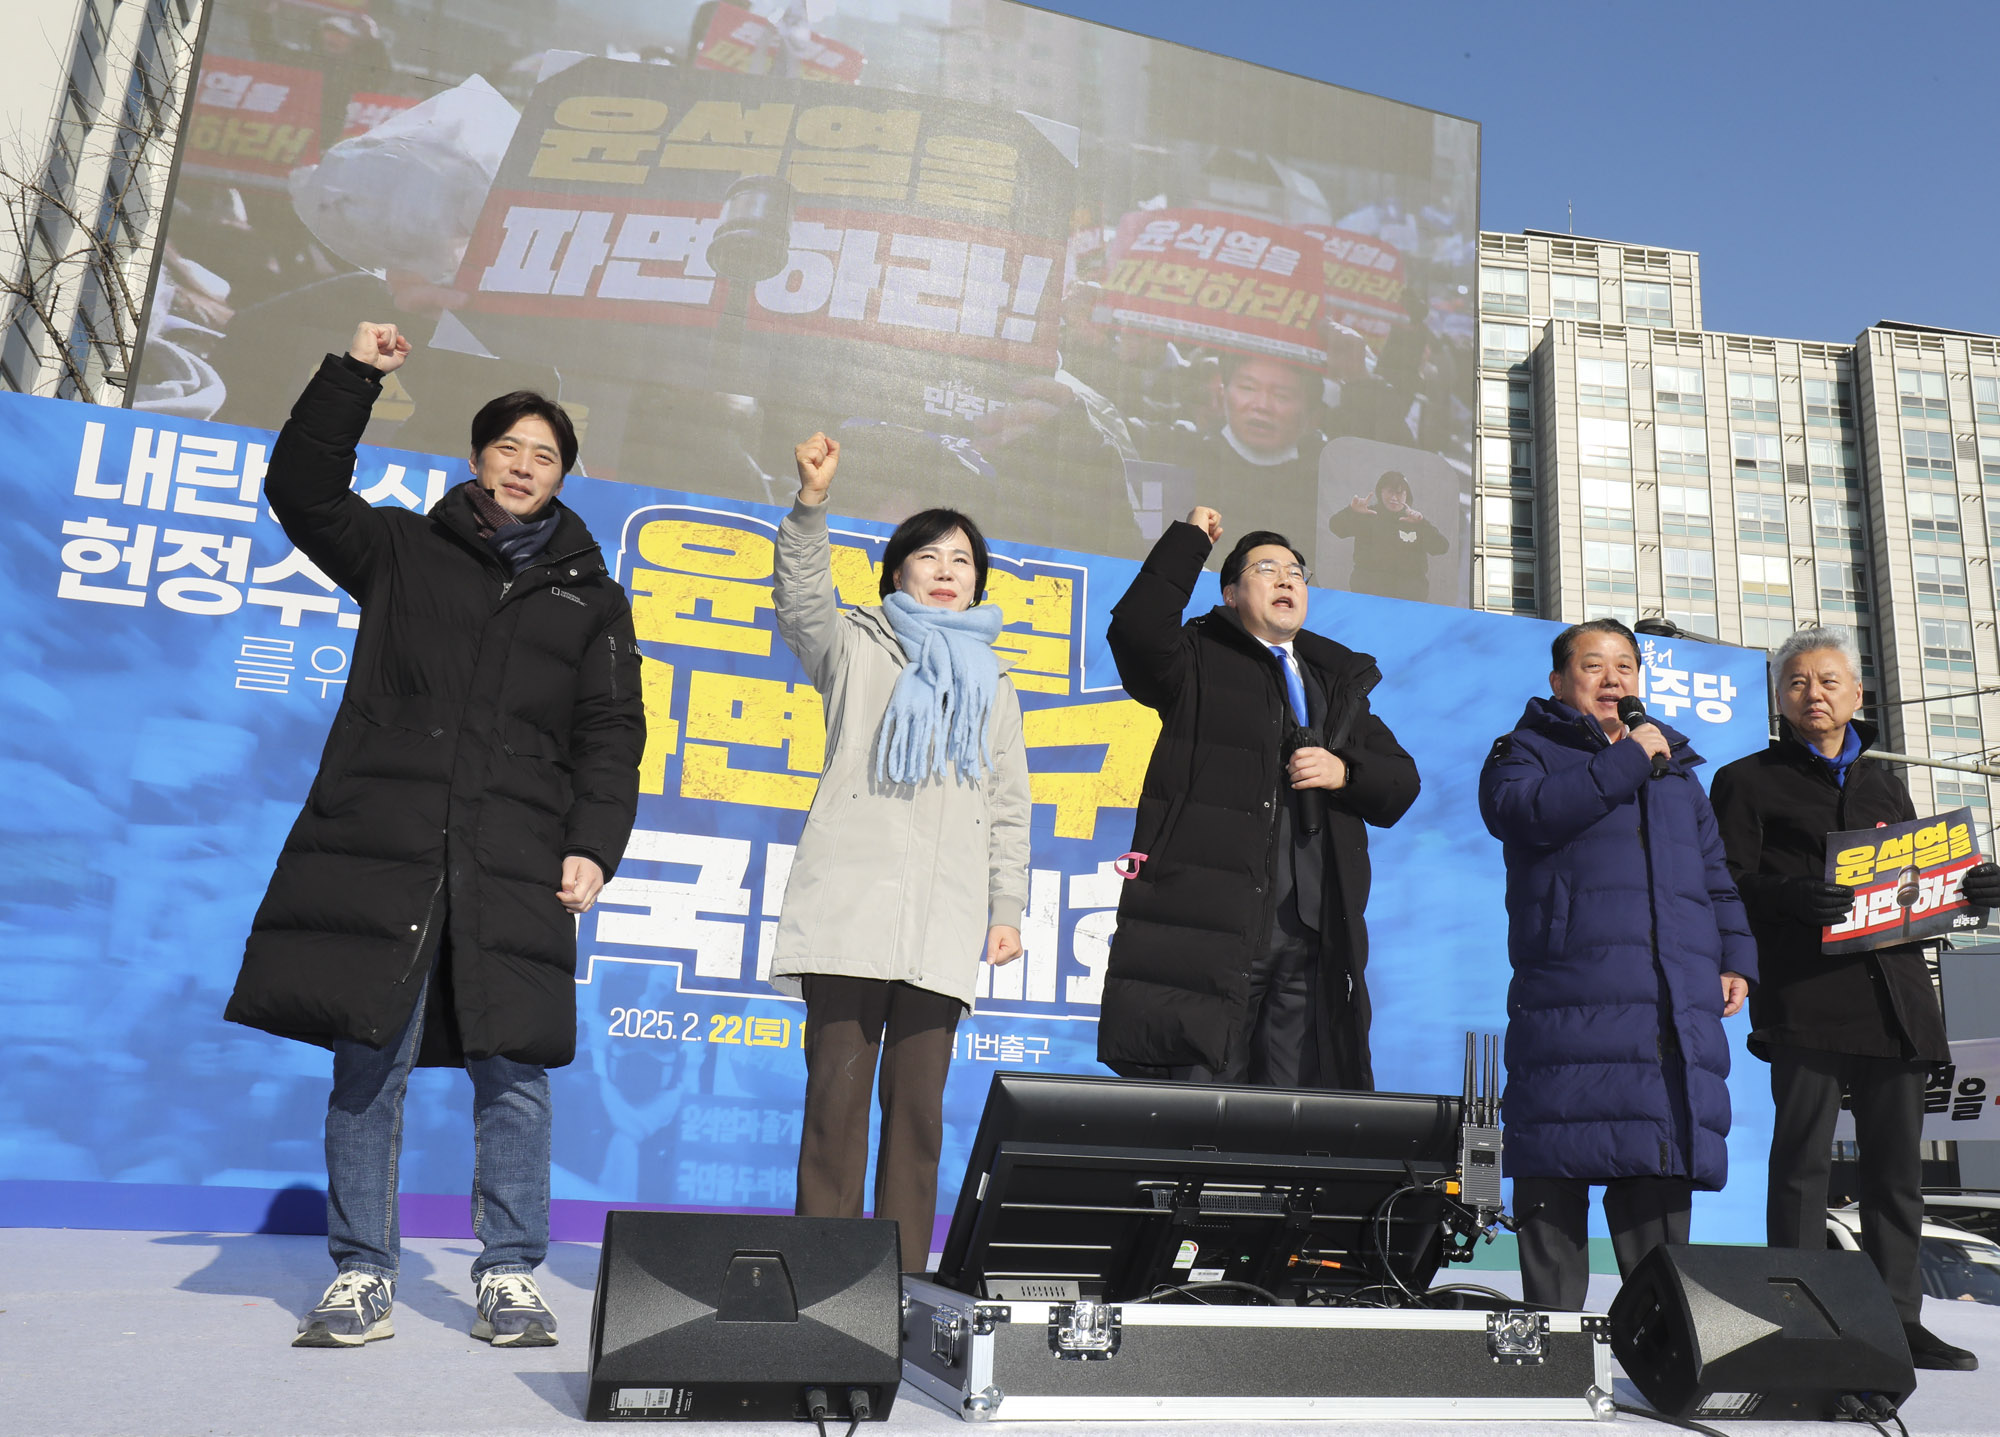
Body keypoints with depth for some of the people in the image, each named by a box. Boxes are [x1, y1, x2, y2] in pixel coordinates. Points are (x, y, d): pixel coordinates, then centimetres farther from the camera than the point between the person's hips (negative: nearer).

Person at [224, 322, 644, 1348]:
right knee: (369, 1061, 0)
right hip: (381, 847, 0)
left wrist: (593, 845, -3)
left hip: (517, 864, 0)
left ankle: (510, 1278, 8)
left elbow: (610, 734, 10)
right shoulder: (403, 551, 17)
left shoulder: (592, 597, 16)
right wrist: (353, 377, 1)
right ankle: (362, 1278, 11)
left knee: (515, 1069, -3)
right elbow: (302, 491, 7)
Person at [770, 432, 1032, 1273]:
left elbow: (1009, 806, 20)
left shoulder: (991, 682, 23)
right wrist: (810, 506, -22)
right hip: (852, 903, -2)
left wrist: (1007, 908, 12)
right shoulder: (856, 648, 15)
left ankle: (903, 1274, 10)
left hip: (945, 919, 3)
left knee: (919, 1099, 2)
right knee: (837, 1090, -5)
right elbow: (802, 602, -7)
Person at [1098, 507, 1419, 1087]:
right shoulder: (1198, 663, 10)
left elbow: (1403, 782, 22)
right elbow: (1136, 629, -12)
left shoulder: (1339, 682, 26)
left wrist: (1344, 771, 0)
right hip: (1210, 925, -4)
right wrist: (1190, 539, -2)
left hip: (1314, 931, 5)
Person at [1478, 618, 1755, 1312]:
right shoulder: (1529, 750, 13)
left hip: (1678, 1006, 5)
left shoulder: (1678, 773, 30)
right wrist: (1626, 761, -6)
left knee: (1665, 1171, 1)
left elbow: (1718, 878, 30)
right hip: (1570, 999, -5)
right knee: (1556, 1167, -8)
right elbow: (1527, 810, -11)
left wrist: (1737, 959, 14)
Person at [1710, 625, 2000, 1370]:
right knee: (1803, 1156, -4)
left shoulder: (1885, 783, 24)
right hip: (1804, 993, -5)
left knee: (1897, 1162, 9)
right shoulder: (1748, 780, 6)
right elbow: (1730, 882, -4)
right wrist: (1790, 896, -24)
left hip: (1893, 992, 6)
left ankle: (1897, 1318, 19)